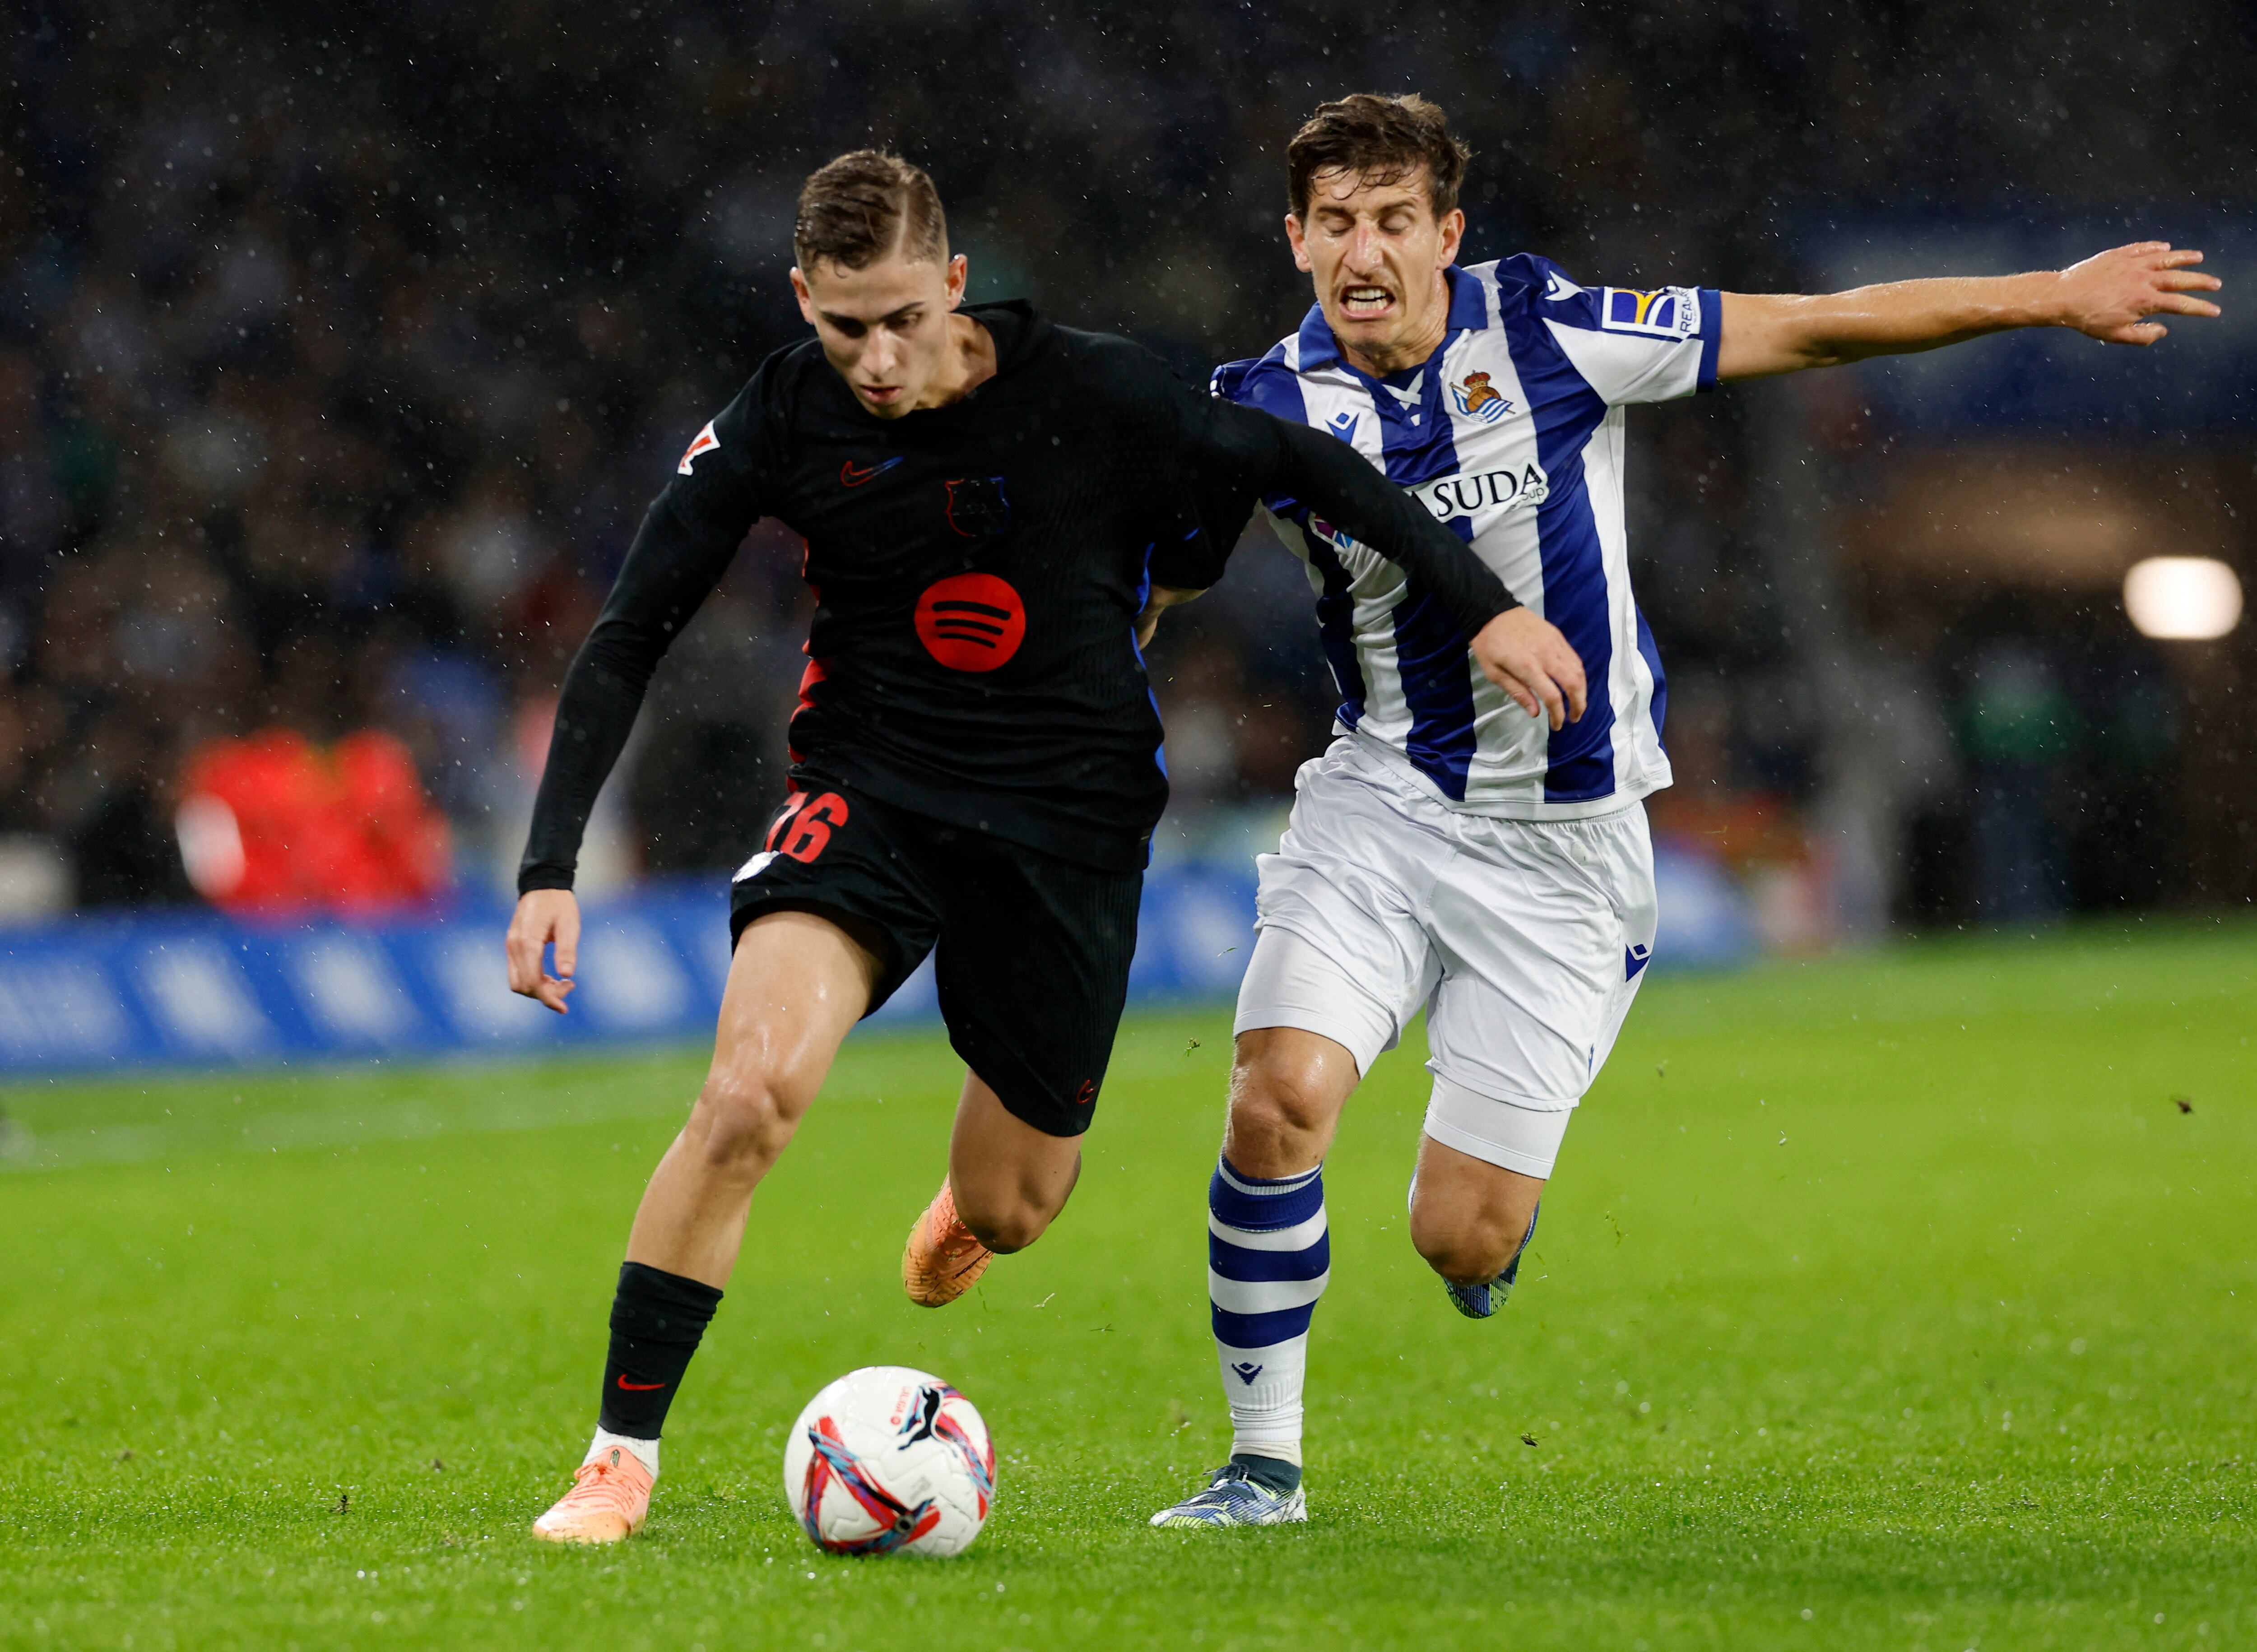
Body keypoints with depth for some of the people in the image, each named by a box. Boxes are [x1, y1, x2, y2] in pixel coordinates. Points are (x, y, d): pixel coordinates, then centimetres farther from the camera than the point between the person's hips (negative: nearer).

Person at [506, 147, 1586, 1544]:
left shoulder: (1090, 395, -16)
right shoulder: (781, 423, -11)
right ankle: (623, 1456, -16)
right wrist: (551, 867, -12)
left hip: (1069, 824, 0)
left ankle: (974, 1194, 50)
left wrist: (1488, 606, -5)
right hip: (870, 788, 0)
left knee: (1008, 1217, 8)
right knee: (750, 1090, -27)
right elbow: (627, 642, -4)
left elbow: (1303, 465, -3)